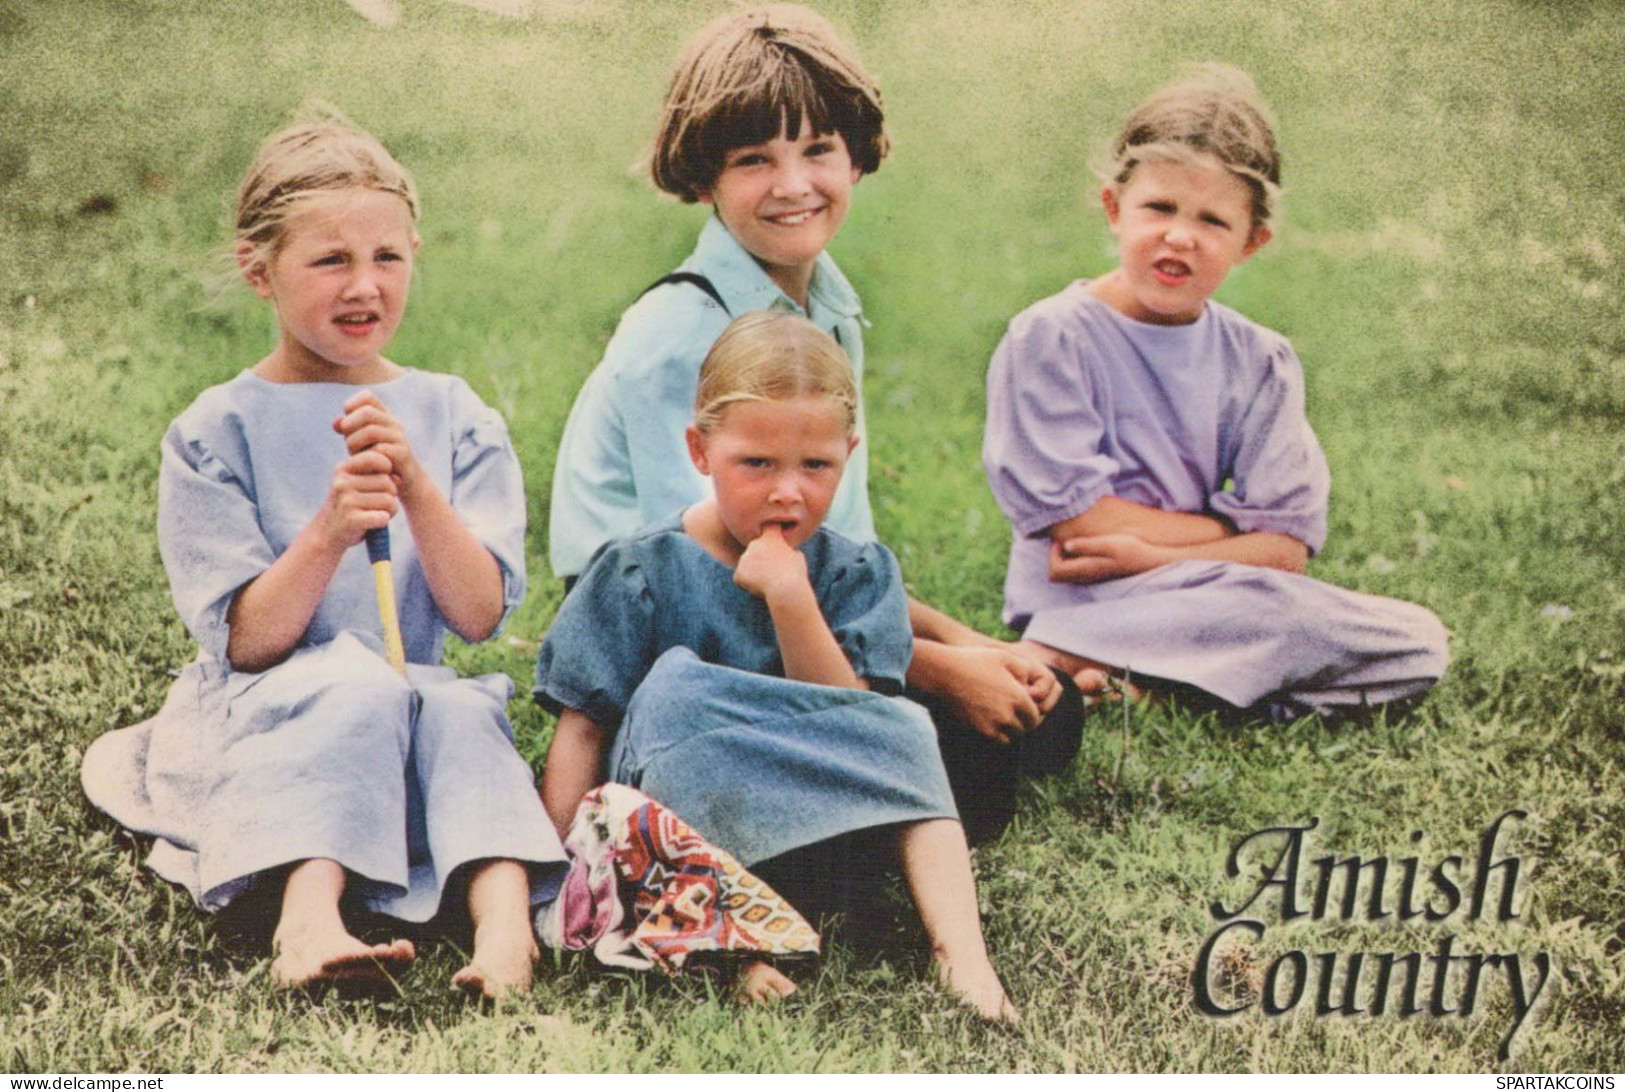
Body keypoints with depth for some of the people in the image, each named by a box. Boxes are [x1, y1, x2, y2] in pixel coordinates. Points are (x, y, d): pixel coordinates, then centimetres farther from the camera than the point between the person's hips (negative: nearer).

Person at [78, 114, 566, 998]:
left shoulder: (455, 419, 6)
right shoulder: (213, 433, -1)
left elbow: (479, 616, -3)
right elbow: (247, 642, -7)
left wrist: (417, 489, -18)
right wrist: (328, 533, -23)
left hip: (417, 706, 2)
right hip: (259, 721, -2)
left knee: (462, 711, -32)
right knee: (355, 683, -35)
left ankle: (503, 913, -48)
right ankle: (309, 916, -49)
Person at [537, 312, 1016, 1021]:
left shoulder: (857, 574, 5)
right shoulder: (640, 573, -2)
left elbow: (846, 722, -6)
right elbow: (581, 731, -2)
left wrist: (791, 599, -18)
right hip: (673, 800, -2)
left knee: (904, 731, -21)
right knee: (679, 685, -28)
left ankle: (958, 946, -34)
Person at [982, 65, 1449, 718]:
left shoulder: (1260, 363, 7)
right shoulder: (1050, 337, -5)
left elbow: (1287, 546, -1)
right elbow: (1075, 515, -10)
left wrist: (1149, 555, -17)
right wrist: (1239, 531, -4)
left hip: (1204, 603, 7)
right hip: (1078, 605, -7)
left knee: (1418, 645, -11)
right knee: (1281, 610, -31)